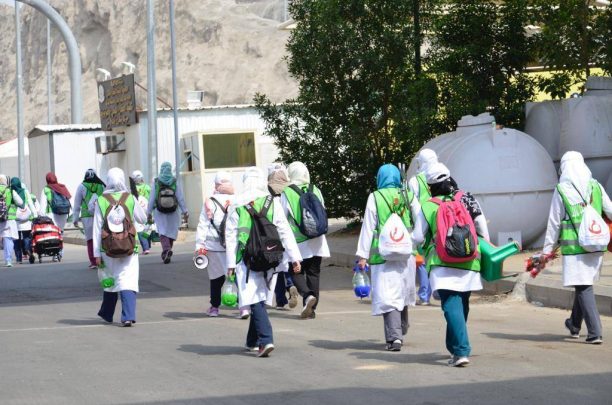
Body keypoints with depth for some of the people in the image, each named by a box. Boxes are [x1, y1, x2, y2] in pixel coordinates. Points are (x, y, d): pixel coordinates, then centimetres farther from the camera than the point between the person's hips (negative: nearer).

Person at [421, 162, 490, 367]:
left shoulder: (428, 207, -1)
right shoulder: (468, 199, 7)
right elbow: (482, 229, 8)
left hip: (442, 265, -4)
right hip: (469, 263, 4)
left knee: (452, 306, -8)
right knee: (462, 305, 17)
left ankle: (461, 351, -20)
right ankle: (455, 346, 31)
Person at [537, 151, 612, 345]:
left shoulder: (561, 191, -7)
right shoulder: (596, 187, 4)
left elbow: (554, 223, -4)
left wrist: (547, 250, 3)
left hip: (574, 248, -5)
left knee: (583, 287, -1)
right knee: (583, 284, 20)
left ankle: (595, 332, -8)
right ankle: (575, 325, 37)